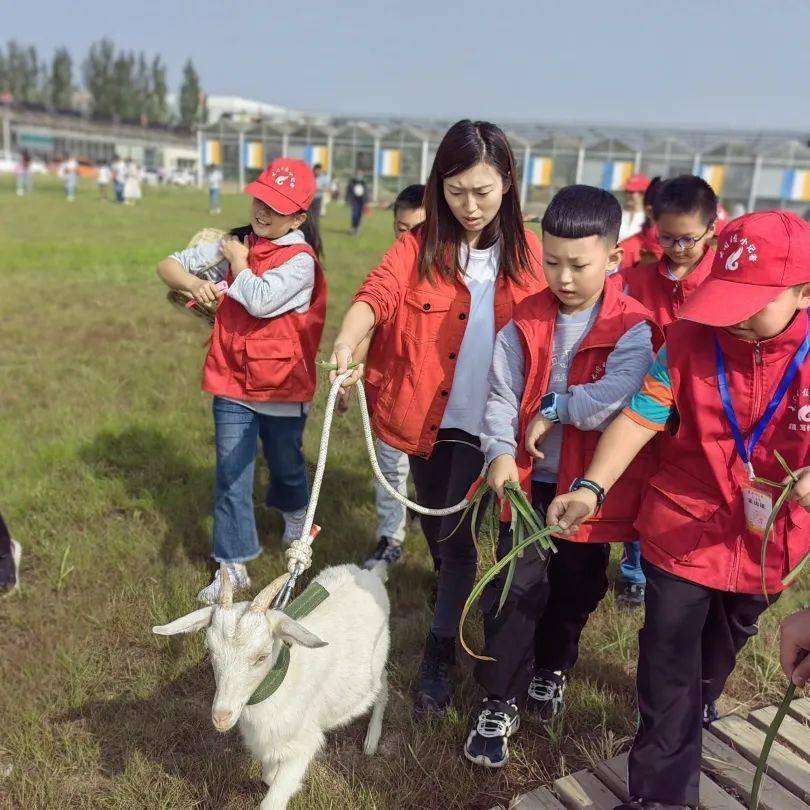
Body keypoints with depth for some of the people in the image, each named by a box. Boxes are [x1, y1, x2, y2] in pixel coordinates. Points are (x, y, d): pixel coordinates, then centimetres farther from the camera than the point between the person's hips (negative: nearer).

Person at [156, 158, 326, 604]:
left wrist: (238, 261, -11)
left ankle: (295, 512, 52)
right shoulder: (235, 242, 3)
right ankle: (233, 565, 15)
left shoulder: (300, 259, -13)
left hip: (283, 387, -3)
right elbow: (169, 264, 5)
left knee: (285, 463, 19)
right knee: (231, 475, 4)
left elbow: (260, 301, -28)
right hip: (232, 383, 3)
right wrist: (193, 283, -17)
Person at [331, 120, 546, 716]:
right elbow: (379, 292, -22)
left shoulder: (525, 252, -1)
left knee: (457, 536, -2)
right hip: (430, 418, 1)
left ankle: (439, 657, 17)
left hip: (491, 423, -1)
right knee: (438, 531, 18)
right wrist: (349, 340, -42)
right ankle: (456, 596, 50)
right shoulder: (419, 247, -4)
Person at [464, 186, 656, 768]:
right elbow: (501, 394, -5)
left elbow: (617, 399, -26)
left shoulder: (633, 328, -12)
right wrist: (501, 451, -20)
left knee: (576, 590, 17)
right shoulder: (525, 322, -3)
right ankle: (501, 702, 18)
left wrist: (553, 407, -16)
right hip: (529, 479, 1)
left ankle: (551, 670, 45)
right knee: (514, 589, 0)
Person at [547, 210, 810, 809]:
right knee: (668, 669, 6)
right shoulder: (690, 338, -14)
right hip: (682, 531, -2)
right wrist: (592, 488, -29)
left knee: (721, 650, 28)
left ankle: (698, 708, 61)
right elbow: (641, 416, -16)